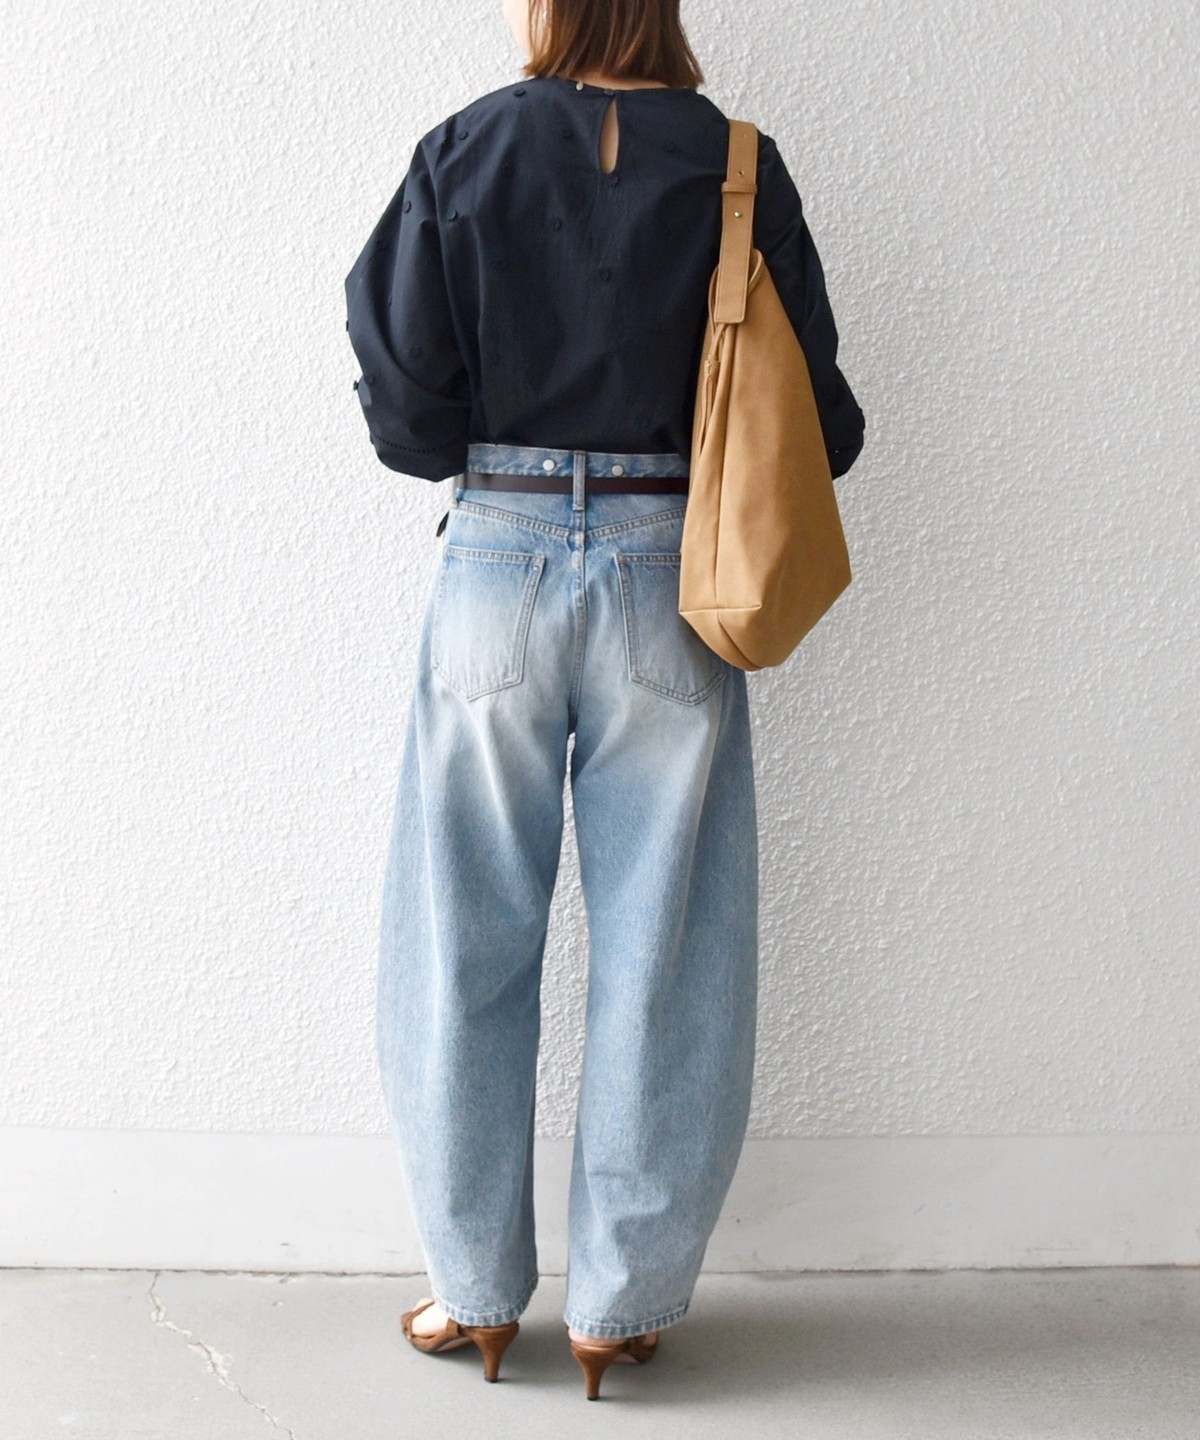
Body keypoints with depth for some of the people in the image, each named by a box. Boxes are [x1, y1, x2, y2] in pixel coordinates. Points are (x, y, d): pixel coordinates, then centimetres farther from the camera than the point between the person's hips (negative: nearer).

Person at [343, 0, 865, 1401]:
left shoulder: (462, 153, -1)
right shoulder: (738, 168, 1)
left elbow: (405, 414, -4)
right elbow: (817, 424, 0)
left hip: (499, 567, 0)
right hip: (672, 578, 1)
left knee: (466, 952, 12)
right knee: (661, 956, 9)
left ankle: (475, 1292, 23)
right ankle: (621, 1304, 20)